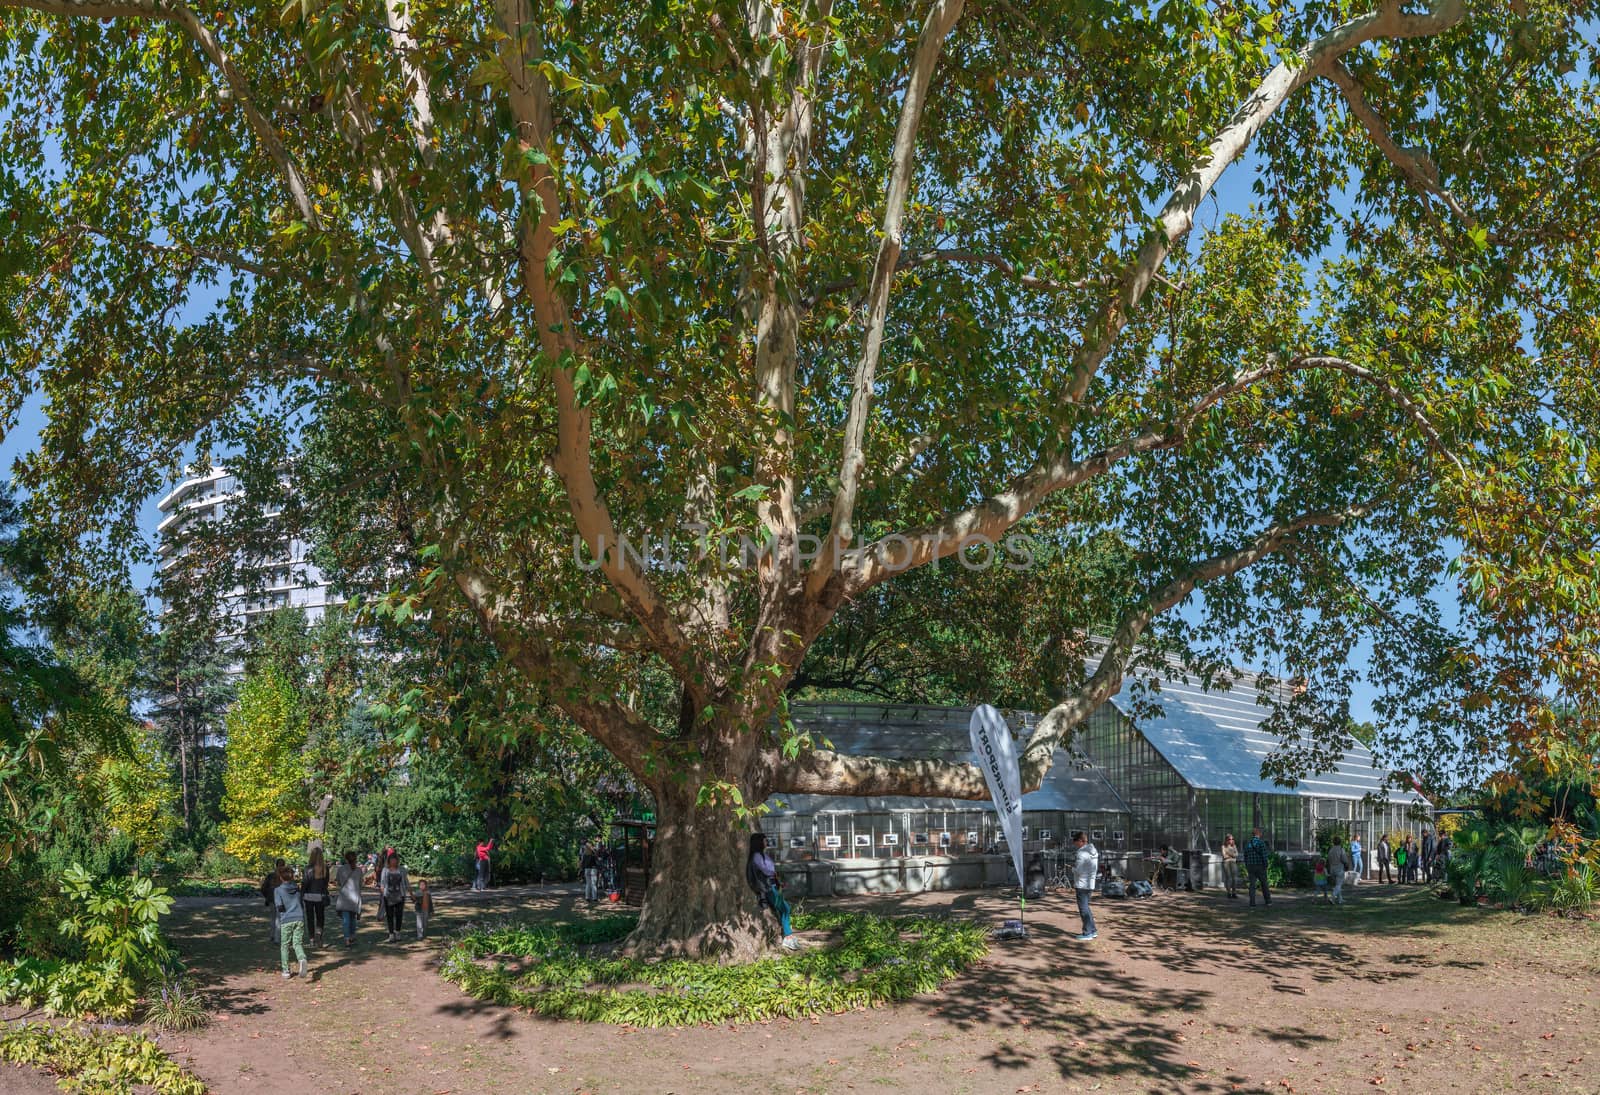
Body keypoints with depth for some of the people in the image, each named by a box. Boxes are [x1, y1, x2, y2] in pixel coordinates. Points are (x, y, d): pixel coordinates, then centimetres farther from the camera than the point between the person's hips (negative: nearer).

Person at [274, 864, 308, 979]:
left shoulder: (278, 890, -2)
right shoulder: (297, 889, 11)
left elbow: (279, 907, -10)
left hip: (286, 921, -3)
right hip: (299, 919, 3)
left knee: (284, 946, 11)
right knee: (297, 944, 3)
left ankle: (286, 971, 15)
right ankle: (302, 959, -27)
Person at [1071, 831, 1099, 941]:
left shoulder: (1082, 853, -19)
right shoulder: (1093, 851, 10)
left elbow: (1077, 870, -22)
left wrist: (1073, 865, -1)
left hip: (1082, 885, -9)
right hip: (1090, 884, 9)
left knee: (1083, 908, -3)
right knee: (1086, 907, 19)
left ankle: (1087, 933, -1)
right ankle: (1092, 930, 23)